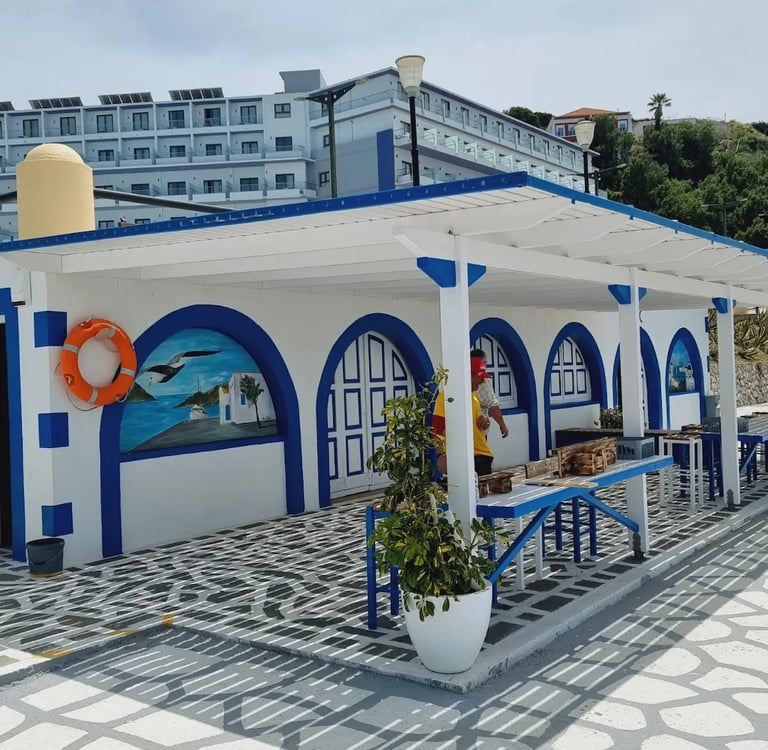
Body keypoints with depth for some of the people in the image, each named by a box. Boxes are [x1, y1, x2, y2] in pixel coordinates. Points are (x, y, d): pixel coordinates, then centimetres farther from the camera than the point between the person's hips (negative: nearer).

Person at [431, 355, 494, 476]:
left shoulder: (474, 394, 14)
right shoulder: (446, 396, -12)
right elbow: (436, 429, -16)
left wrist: (484, 420, 5)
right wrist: (442, 454, -27)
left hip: (482, 455, 8)